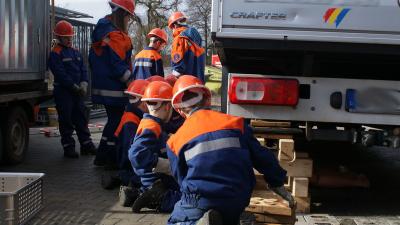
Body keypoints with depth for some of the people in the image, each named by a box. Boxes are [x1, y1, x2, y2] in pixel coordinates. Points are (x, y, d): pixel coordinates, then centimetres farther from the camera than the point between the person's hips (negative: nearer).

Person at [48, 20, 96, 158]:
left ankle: (86, 145, 17)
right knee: (66, 121, 0)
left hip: (78, 91, 7)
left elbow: (83, 69, 10)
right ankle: (68, 147, 6)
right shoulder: (55, 53, -8)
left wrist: (83, 85, -7)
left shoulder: (76, 52, 15)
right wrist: (75, 86, -16)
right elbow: (61, 74, -15)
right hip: (63, 91, -7)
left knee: (81, 119, 10)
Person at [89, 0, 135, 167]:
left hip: (101, 86, 10)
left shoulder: (100, 33, 14)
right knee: (117, 122, 0)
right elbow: (118, 65, -22)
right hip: (115, 90, -10)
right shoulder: (116, 36, -17)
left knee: (113, 120, 19)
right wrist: (131, 81, -15)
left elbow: (92, 60, 21)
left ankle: (102, 157, 24)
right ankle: (111, 159, 6)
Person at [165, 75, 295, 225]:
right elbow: (262, 157, 9)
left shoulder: (175, 140, 2)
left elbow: (181, 179, 9)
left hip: (198, 201, -3)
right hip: (237, 202, 3)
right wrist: (278, 184, 20)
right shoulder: (234, 123, 5)